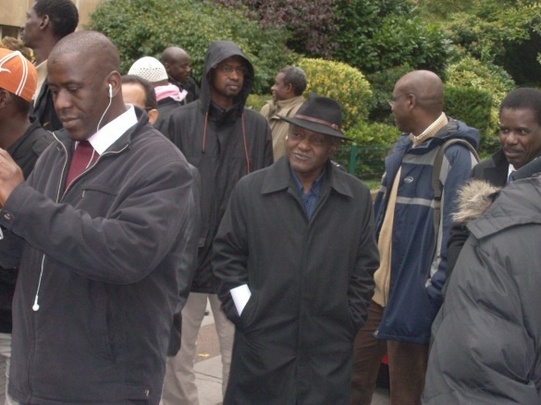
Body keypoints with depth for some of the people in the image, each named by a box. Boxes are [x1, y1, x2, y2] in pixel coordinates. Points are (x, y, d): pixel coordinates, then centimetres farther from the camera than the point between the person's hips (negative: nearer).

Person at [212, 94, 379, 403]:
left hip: (330, 349, 1)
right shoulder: (250, 190, 0)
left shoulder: (358, 198, 3)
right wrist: (244, 312, -3)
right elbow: (227, 255, 3)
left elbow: (365, 266, 7)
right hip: (261, 344, 0)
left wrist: (350, 321, 2)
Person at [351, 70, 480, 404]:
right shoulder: (404, 147, 11)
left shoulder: (455, 156, -17)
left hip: (412, 300, -8)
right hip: (376, 290, 8)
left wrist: (433, 292, -20)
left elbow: (456, 233, -20)